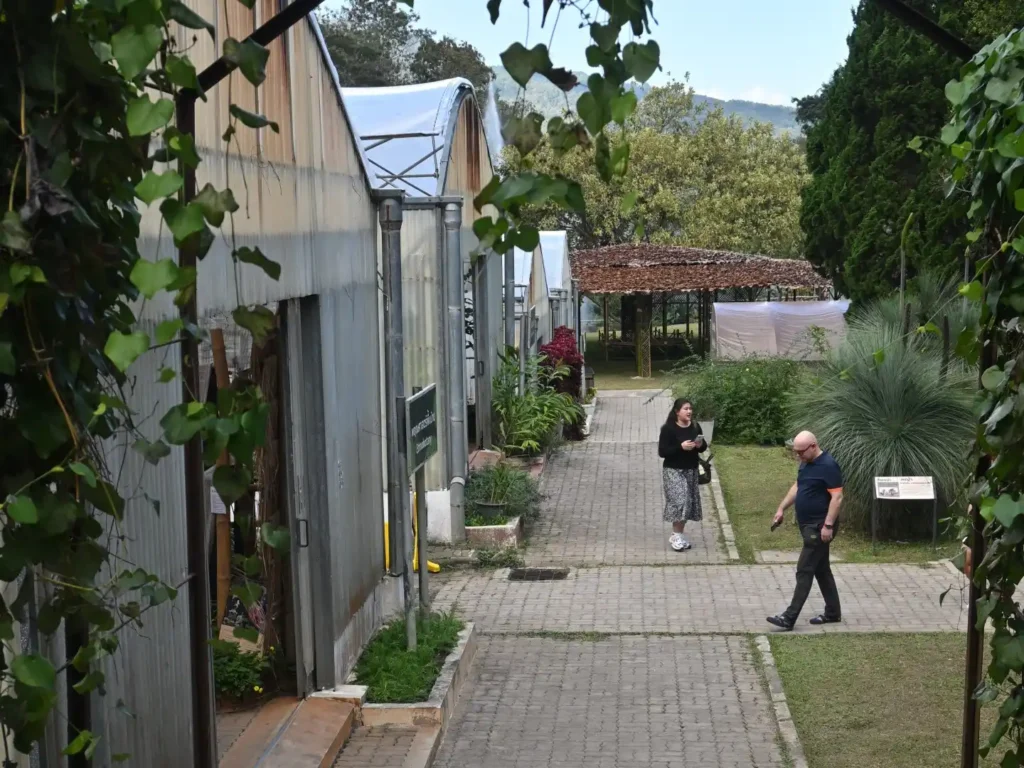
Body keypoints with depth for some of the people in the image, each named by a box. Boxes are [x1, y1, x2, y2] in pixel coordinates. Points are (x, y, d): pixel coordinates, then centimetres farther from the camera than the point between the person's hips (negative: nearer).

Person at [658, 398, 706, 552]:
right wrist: (680, 447, -25)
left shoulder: (695, 427, 3)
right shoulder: (669, 429, -14)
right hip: (673, 470, -6)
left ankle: (679, 535, 18)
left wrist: (700, 445, -10)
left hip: (691, 470, 6)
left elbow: (704, 447, 13)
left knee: (688, 502, 6)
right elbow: (662, 451, -16)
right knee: (679, 501, -14)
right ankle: (675, 536, -3)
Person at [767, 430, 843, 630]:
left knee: (804, 570, -9)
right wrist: (782, 509, 19)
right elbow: (797, 487, 23)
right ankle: (833, 613, 23)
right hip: (809, 525, 9)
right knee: (821, 569, 14)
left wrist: (828, 525, -25)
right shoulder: (806, 464, 10)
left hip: (820, 527, -9)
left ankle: (789, 617, -9)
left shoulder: (828, 466, -19)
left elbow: (837, 497, -22)